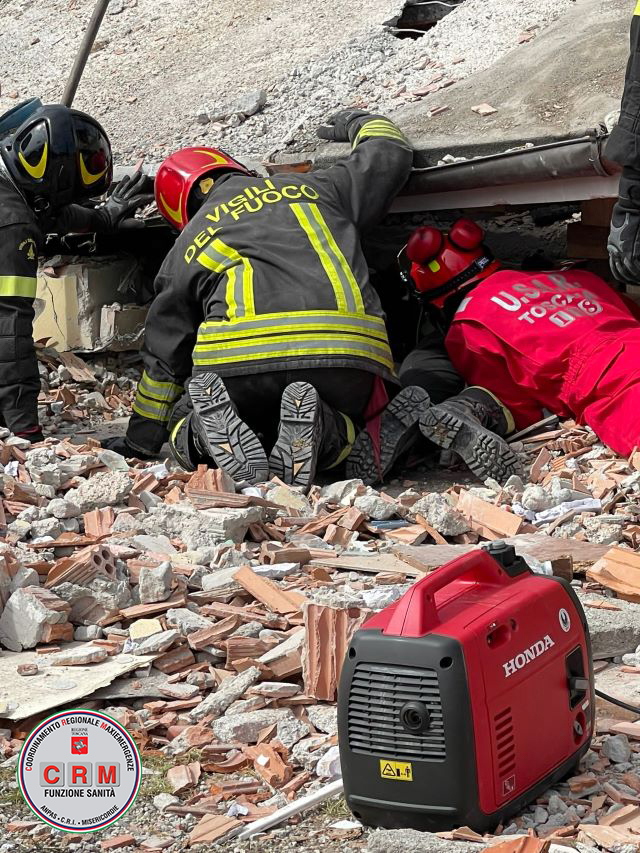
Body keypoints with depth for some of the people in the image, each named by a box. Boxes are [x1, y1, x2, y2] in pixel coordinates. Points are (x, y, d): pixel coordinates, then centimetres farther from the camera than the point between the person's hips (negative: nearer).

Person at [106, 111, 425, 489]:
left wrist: (140, 443, 39)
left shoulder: (185, 250, 25)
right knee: (339, 433, 30)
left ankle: (216, 437, -12)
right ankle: (317, 432, -10)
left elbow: (165, 360, 28)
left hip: (242, 357, -1)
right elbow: (390, 152, 40)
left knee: (184, 419, 27)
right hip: (347, 354, 1)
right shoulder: (317, 188, 28)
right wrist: (359, 122, 63)